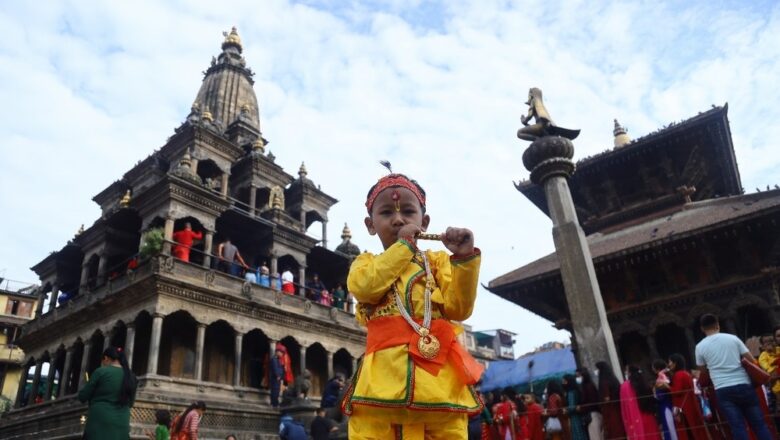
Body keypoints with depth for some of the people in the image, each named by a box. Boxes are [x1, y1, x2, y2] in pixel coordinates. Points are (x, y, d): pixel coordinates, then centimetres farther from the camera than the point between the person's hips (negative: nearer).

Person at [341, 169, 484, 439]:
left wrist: (465, 259, -9)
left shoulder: (437, 261, 17)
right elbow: (365, 287, -7)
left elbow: (458, 309, 4)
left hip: (438, 378, 1)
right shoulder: (366, 263, 18)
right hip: (382, 376, 0)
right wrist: (403, 245, -2)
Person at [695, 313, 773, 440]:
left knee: (738, 427, -1)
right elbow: (751, 360, 7)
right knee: (758, 423, 9)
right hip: (743, 385, 2)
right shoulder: (733, 338, 6)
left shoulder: (700, 347, 3)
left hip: (723, 390, -1)